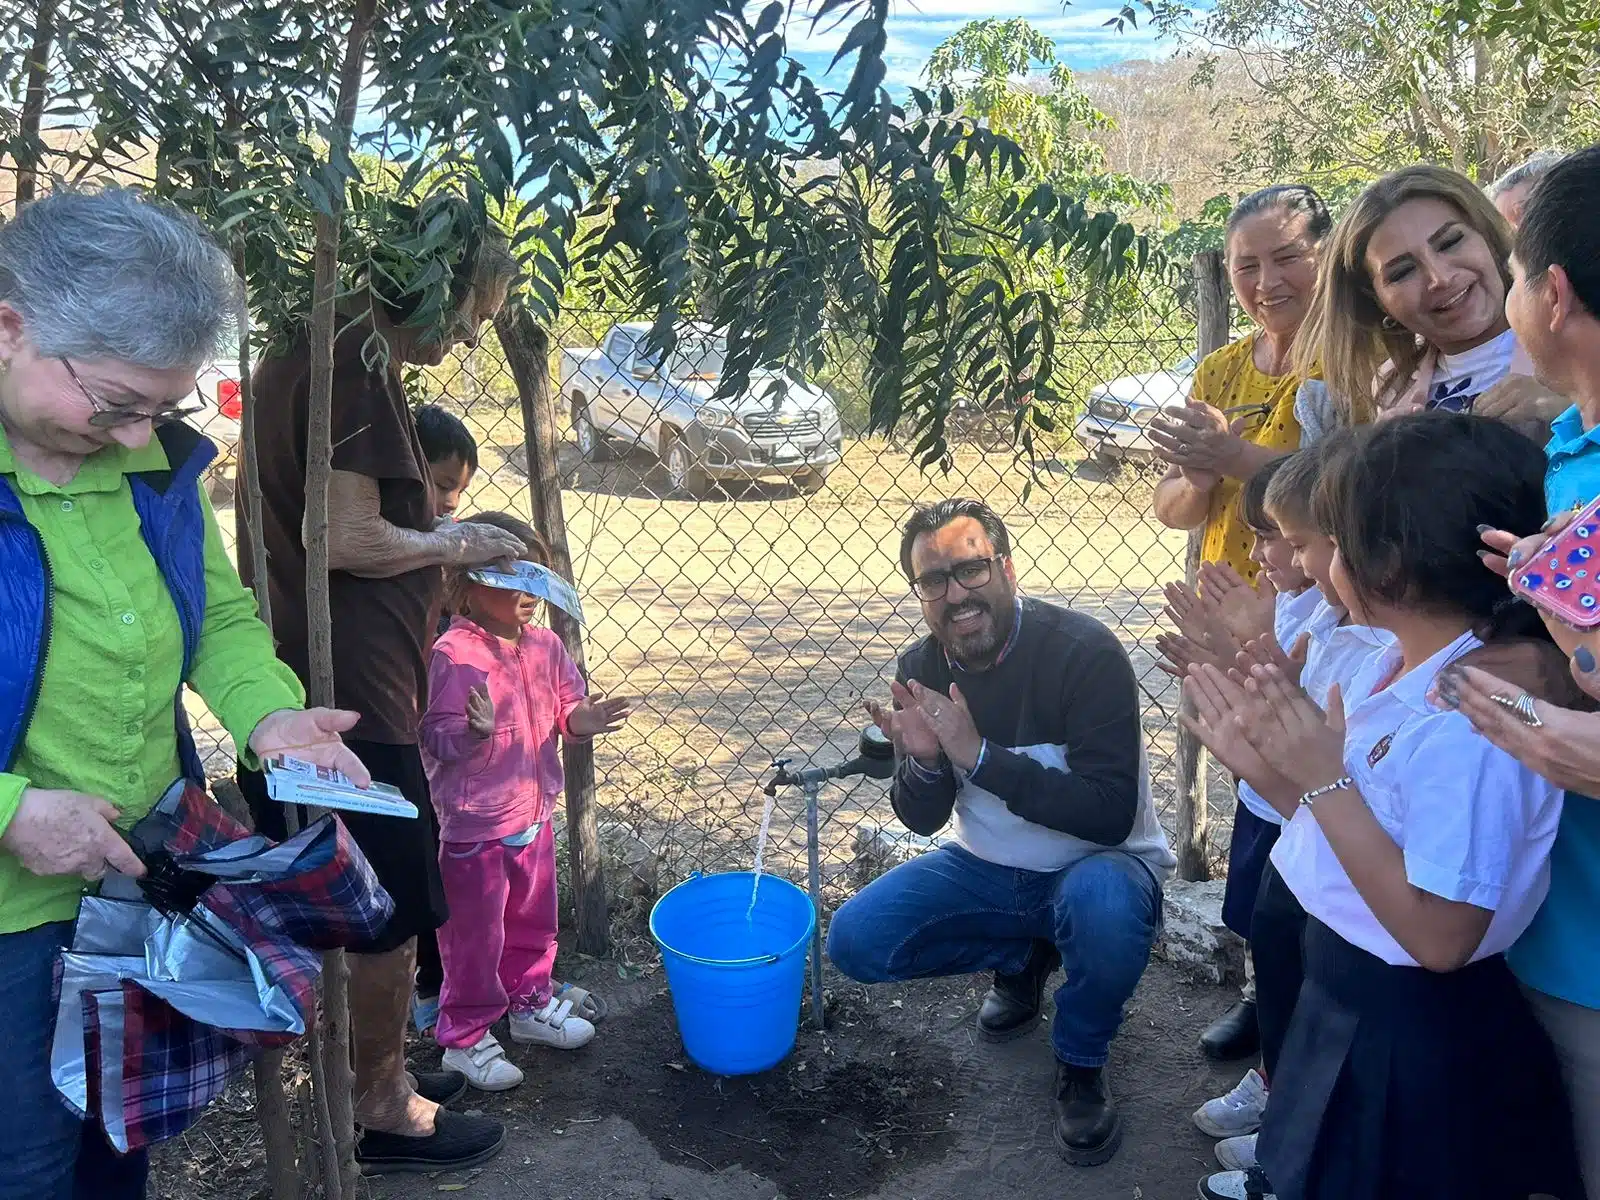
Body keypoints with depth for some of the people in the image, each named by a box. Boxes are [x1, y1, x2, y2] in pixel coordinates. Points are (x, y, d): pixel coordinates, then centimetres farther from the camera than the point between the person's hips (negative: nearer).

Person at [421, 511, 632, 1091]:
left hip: (534, 816, 7)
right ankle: (465, 1038, 24)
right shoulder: (453, 656, -20)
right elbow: (438, 739, -21)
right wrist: (477, 732, -40)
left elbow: (566, 708, 9)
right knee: (474, 936, 7)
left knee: (532, 922, 23)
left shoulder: (545, 646, 2)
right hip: (475, 826, -7)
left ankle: (530, 1002, 44)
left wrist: (585, 718, -13)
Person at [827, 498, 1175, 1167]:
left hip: (1095, 864, -4)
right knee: (855, 942, -11)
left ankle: (1080, 1066, -5)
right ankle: (1024, 956, 14)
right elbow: (923, 819, -1)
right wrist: (921, 760, -24)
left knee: (1104, 908, -38)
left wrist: (979, 756, -33)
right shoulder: (923, 669, -7)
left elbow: (1111, 815, -28)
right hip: (987, 868, 5)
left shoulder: (1085, 652, -24)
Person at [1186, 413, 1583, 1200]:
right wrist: (1266, 768, -4)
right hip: (1345, 1003, 8)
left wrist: (1324, 780, -28)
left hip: (1416, 1043, -8)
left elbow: (1440, 938, -28)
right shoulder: (1388, 665, -1)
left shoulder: (1473, 723, -28)